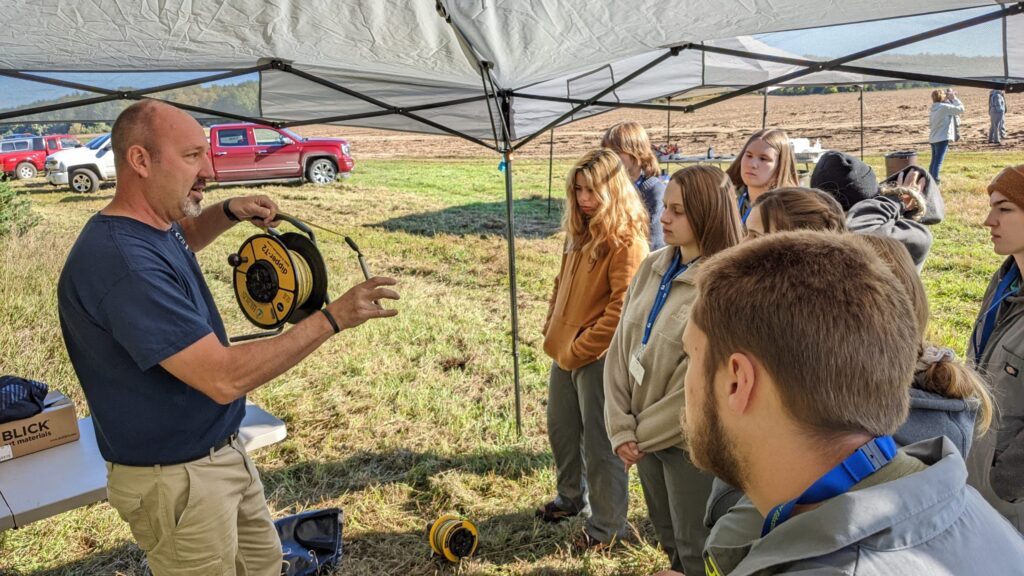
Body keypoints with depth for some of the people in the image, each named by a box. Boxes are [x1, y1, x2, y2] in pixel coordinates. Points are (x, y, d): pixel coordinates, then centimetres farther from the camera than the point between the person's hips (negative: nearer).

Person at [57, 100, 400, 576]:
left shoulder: (152, 227, 0)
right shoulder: (122, 260, -30)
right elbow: (224, 378, -33)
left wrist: (227, 212, 7)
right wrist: (332, 318, -28)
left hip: (223, 452, 9)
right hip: (175, 478, -9)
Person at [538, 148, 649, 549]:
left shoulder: (627, 241, -17)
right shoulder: (579, 231, 9)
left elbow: (622, 308, -21)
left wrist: (580, 348, -18)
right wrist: (553, 332, 8)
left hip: (599, 356, -8)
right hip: (565, 351, 8)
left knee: (599, 442, 3)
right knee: (561, 430, 21)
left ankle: (607, 526, 21)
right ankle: (573, 498, 44)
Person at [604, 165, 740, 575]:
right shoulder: (652, 268, 1)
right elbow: (620, 347, 0)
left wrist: (643, 433, -11)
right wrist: (621, 428, -7)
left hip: (690, 439, -6)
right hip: (644, 436, 7)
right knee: (667, 538, 25)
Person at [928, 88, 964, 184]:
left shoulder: (934, 108, 10)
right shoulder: (944, 107, -14)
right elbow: (961, 109, -10)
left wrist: (949, 100, 13)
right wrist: (954, 98, -1)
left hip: (933, 138, 8)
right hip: (942, 138, -8)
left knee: (934, 160, 18)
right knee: (938, 161, -8)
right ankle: (935, 180, -9)